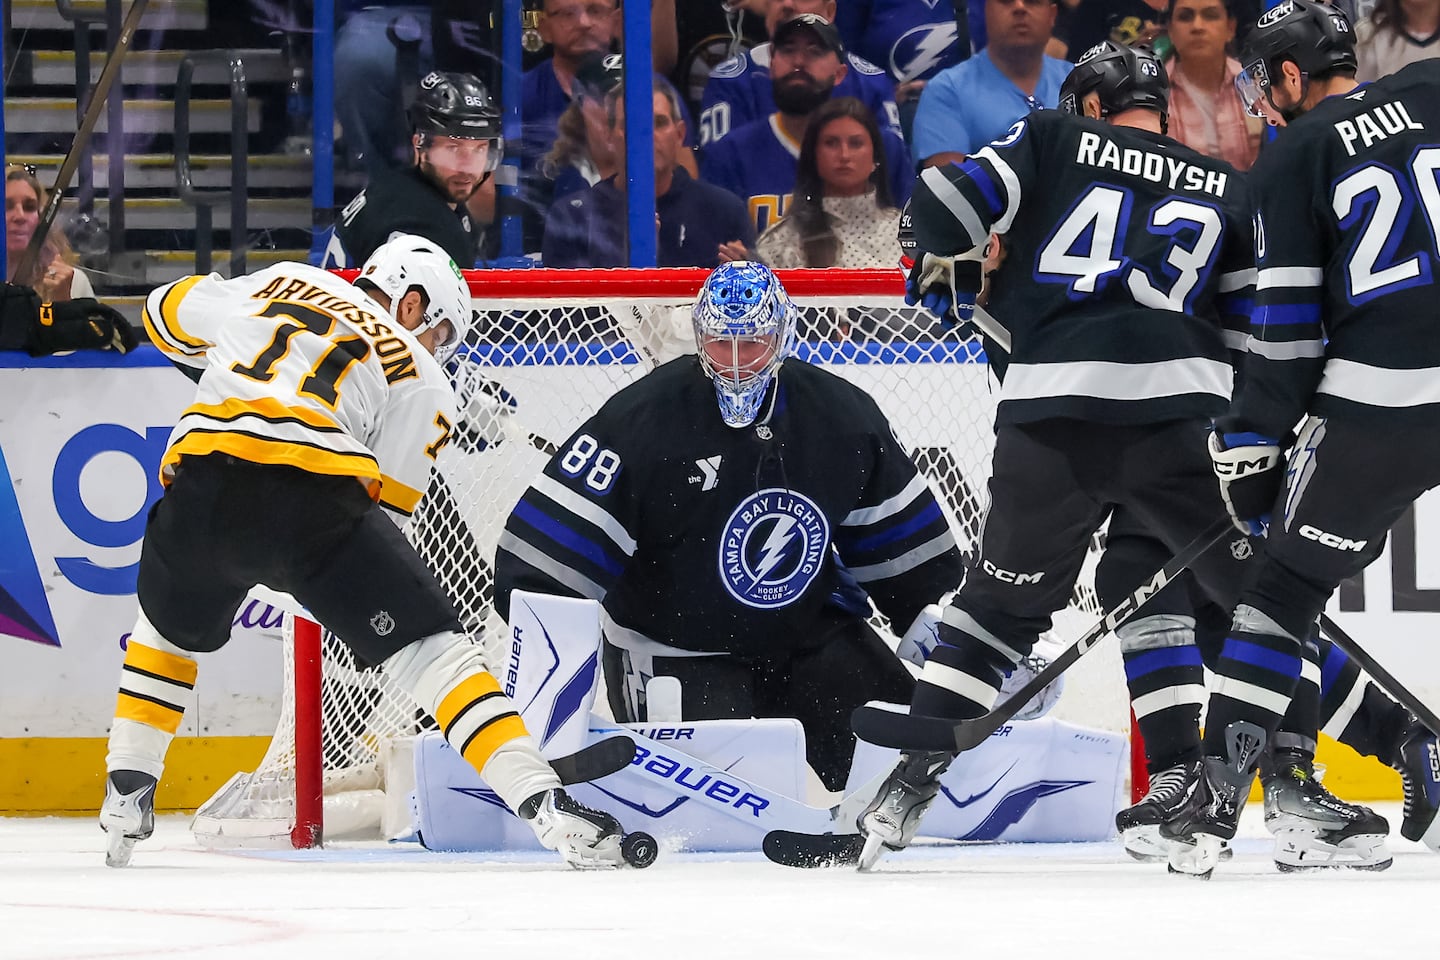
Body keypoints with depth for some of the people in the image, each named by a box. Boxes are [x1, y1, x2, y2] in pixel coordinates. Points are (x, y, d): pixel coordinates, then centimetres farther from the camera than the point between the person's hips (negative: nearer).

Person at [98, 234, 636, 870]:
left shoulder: (280, 284, 29)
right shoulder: (420, 379, 21)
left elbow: (169, 312, 40)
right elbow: (387, 502, 15)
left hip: (201, 488, 3)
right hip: (320, 495, -3)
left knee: (171, 627, 34)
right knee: (429, 645, 2)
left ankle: (125, 794, 29)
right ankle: (542, 802, -11)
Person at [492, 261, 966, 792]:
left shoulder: (841, 415, -4)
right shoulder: (643, 418, -19)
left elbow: (901, 540, 9)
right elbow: (547, 553, -19)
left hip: (812, 634, 5)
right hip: (673, 650, -5)